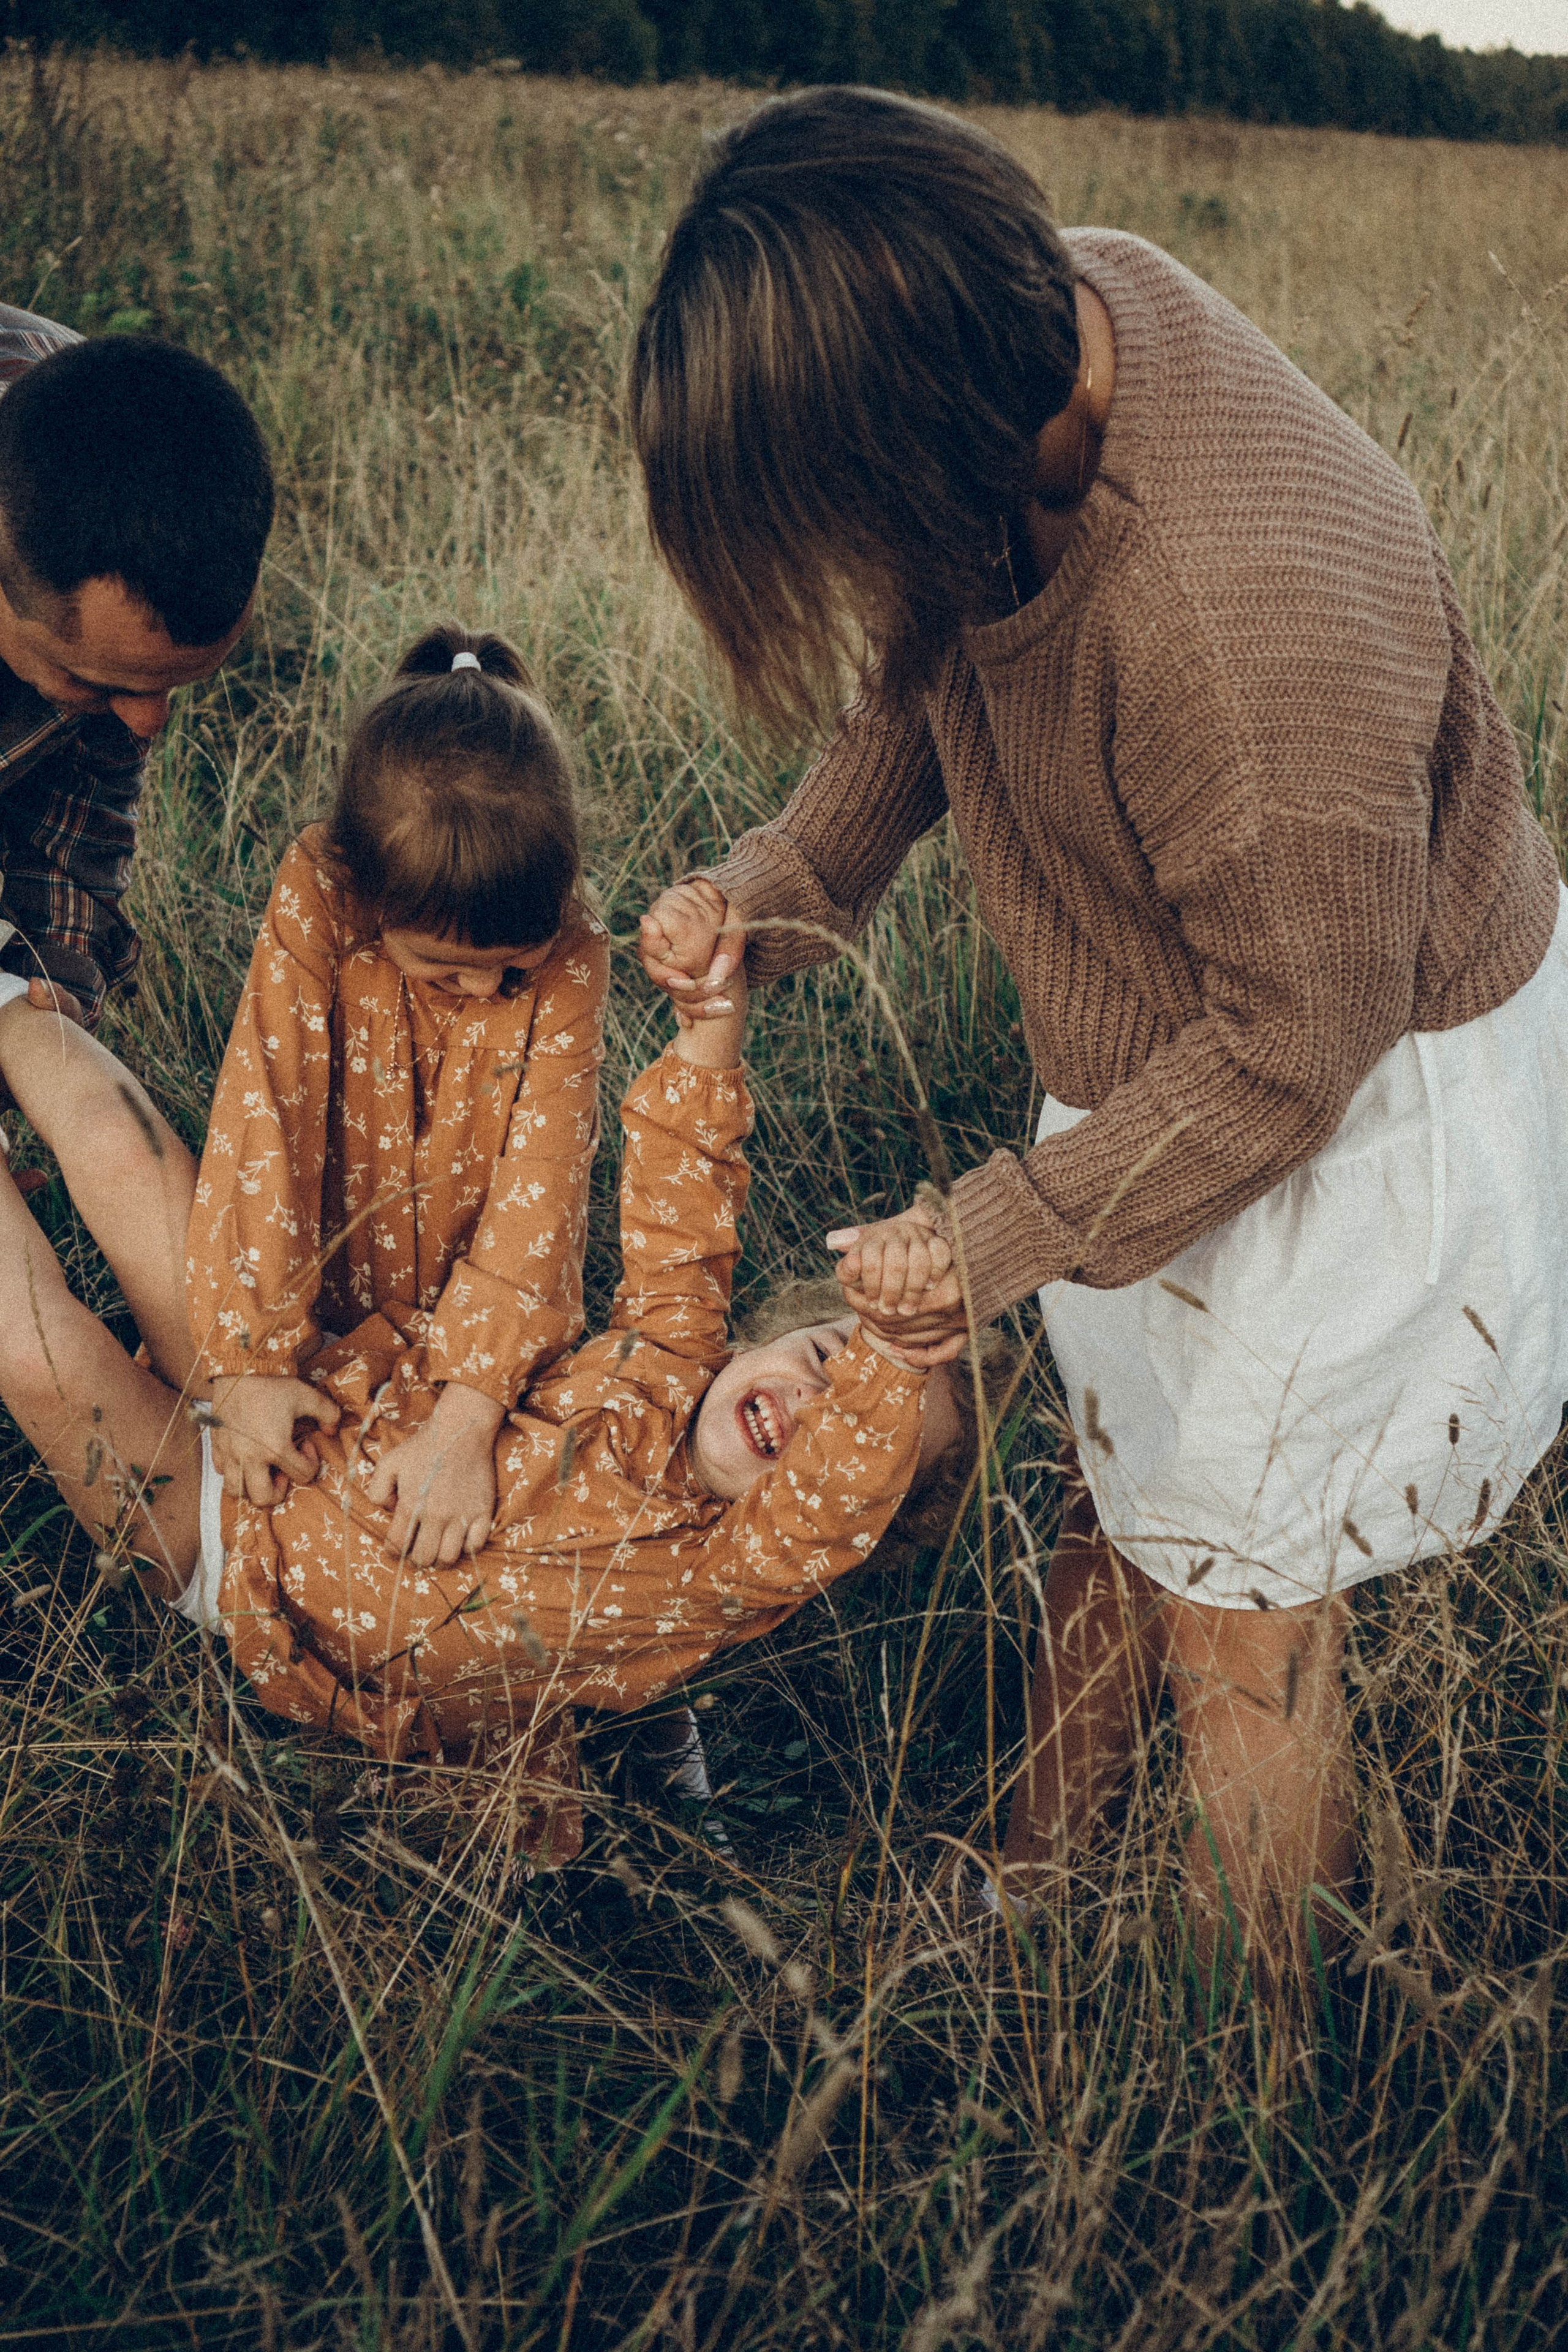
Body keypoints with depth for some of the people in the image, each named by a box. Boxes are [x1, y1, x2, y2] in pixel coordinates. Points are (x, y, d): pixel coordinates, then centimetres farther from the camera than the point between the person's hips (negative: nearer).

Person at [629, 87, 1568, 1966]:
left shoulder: (1249, 612, -41)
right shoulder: (1044, 308, -14)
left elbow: (1300, 1038, -27)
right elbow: (937, 665, 5)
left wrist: (1001, 1232, -19)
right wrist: (779, 884, -6)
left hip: (1358, 1091, -8)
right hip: (1168, 1046, 8)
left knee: (1237, 1603, 7)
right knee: (1115, 1483, 22)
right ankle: (1036, 1875, 45)